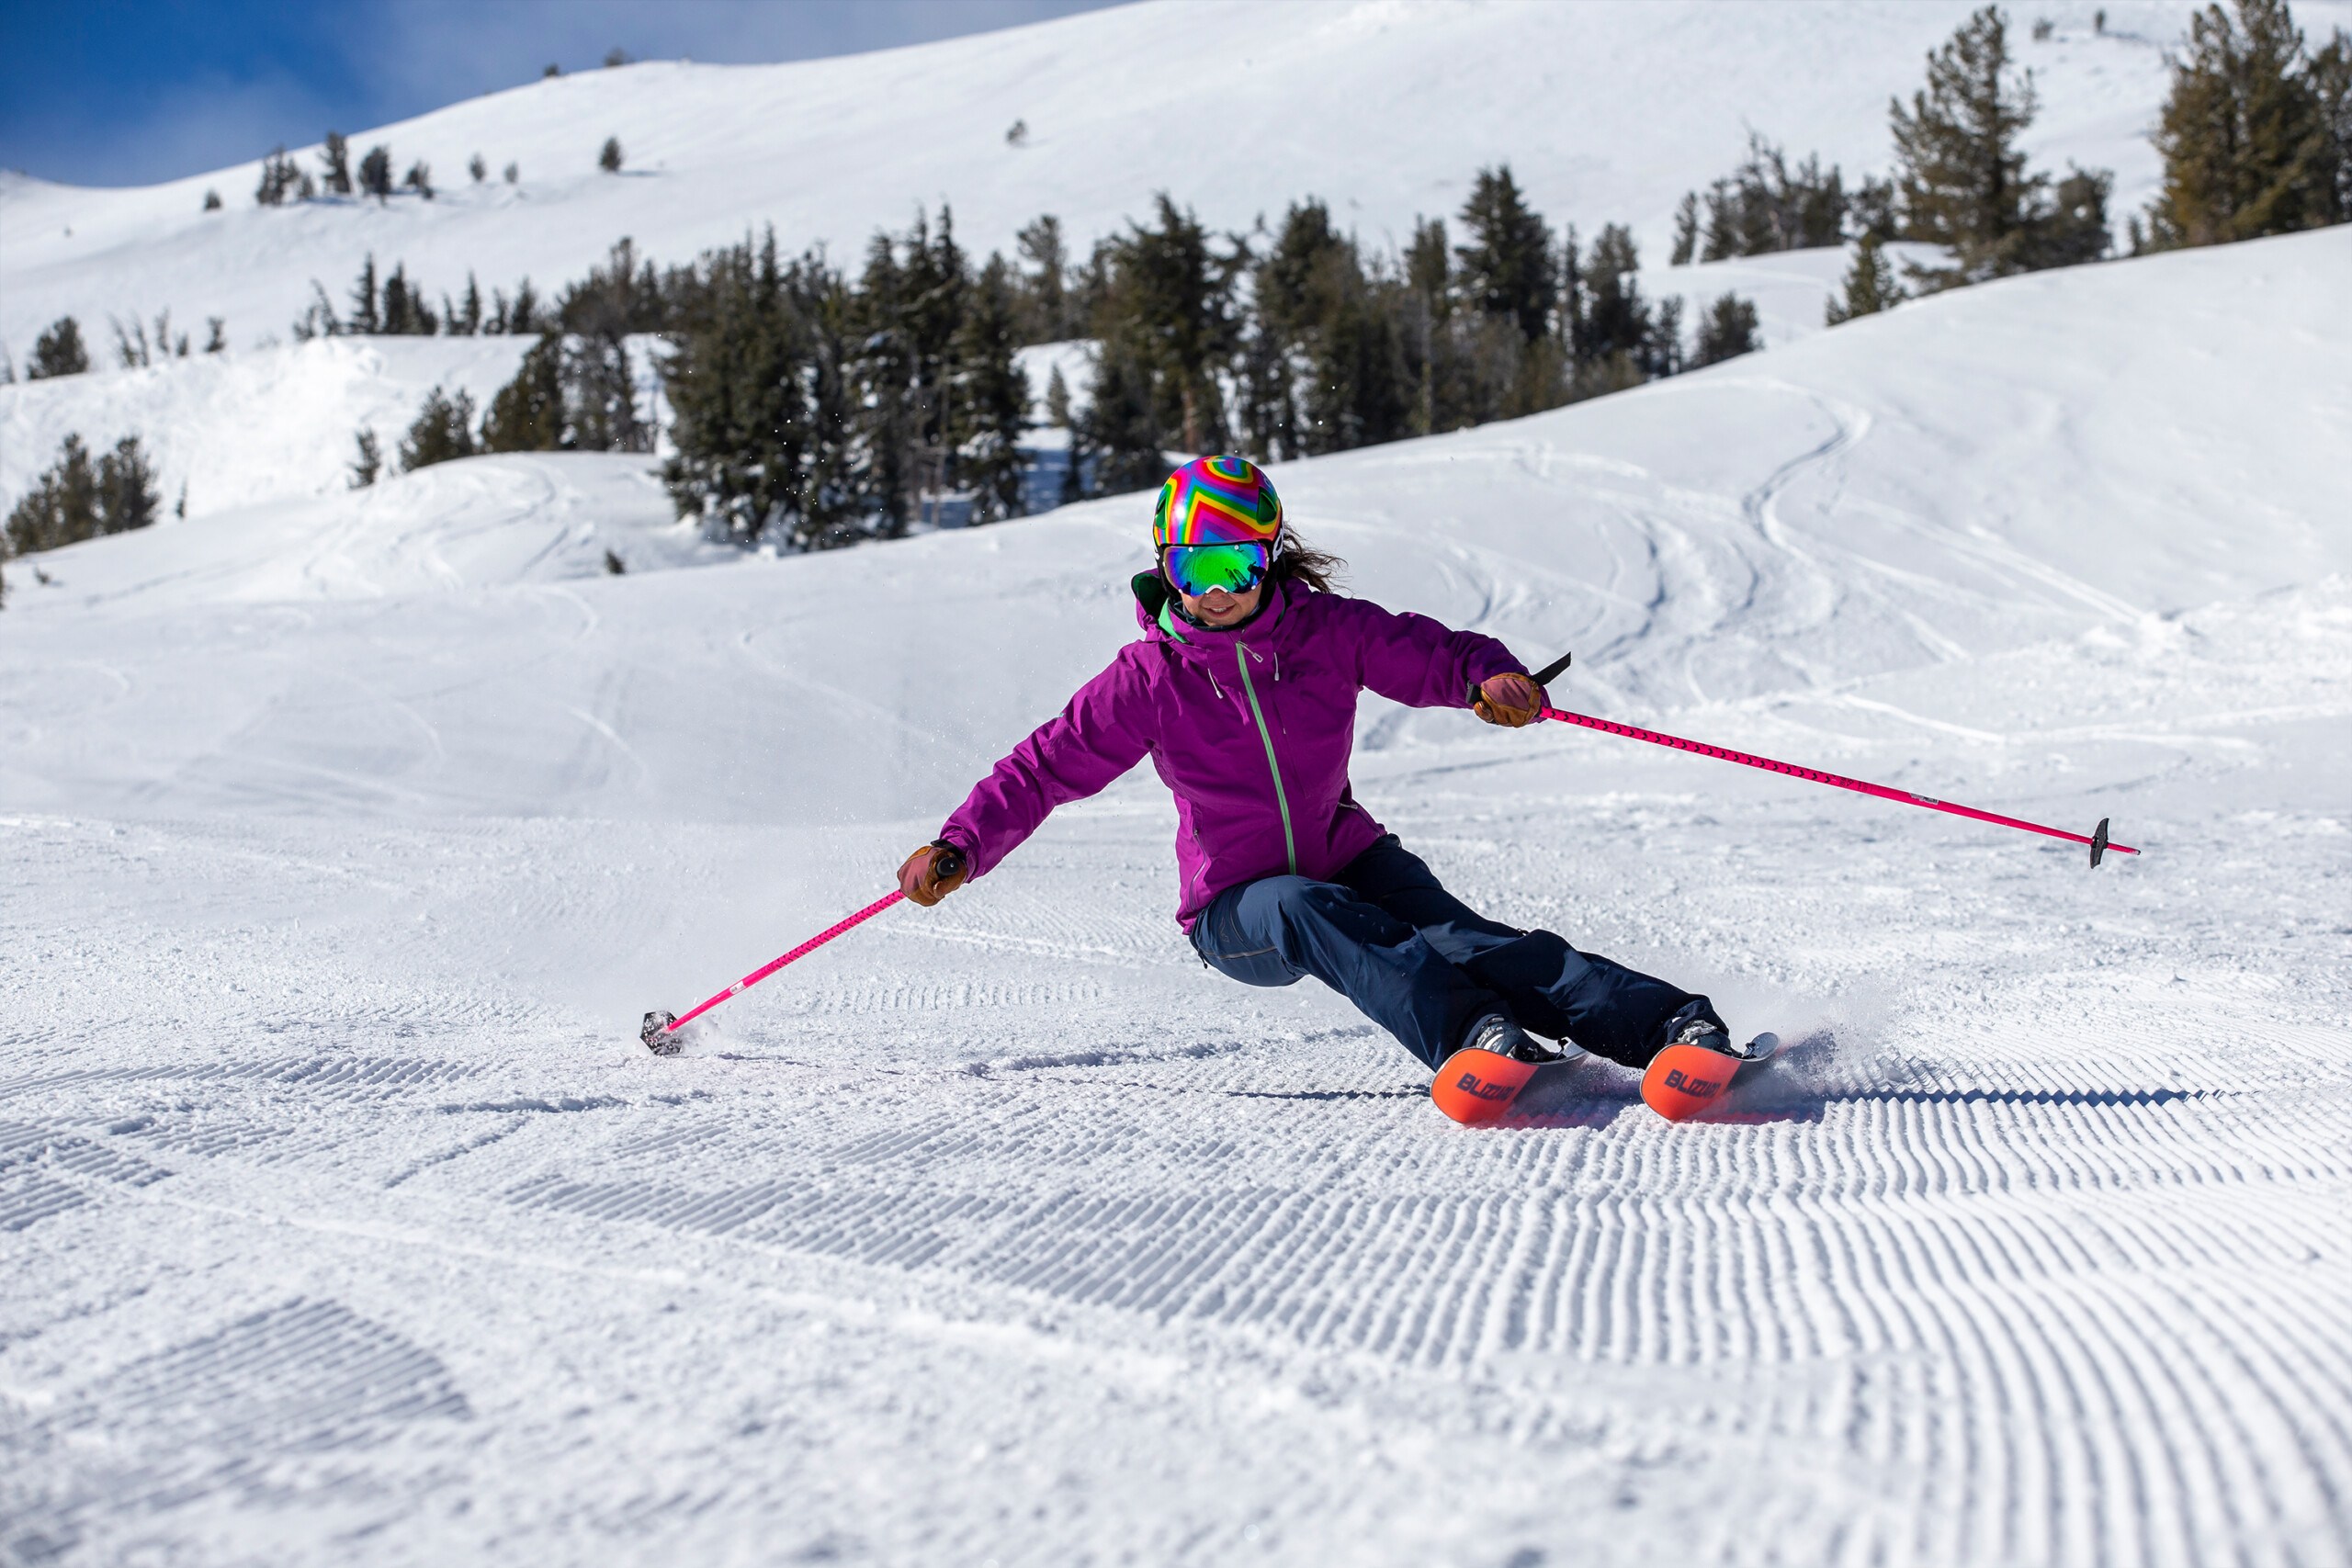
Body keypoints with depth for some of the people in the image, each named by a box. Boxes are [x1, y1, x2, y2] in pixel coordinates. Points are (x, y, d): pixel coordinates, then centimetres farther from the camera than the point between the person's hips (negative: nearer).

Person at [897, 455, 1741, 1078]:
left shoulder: (1326, 630, -5)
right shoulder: (1149, 677, -7)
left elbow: (1438, 654, -4)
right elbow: (1045, 768, -3)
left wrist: (1494, 678, -27)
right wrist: (960, 847, -14)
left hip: (1349, 858, 1)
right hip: (1236, 907, -1)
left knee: (1453, 935, -27)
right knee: (1308, 913, -36)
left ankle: (1666, 1024, -40)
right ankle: (1471, 1035, -56)